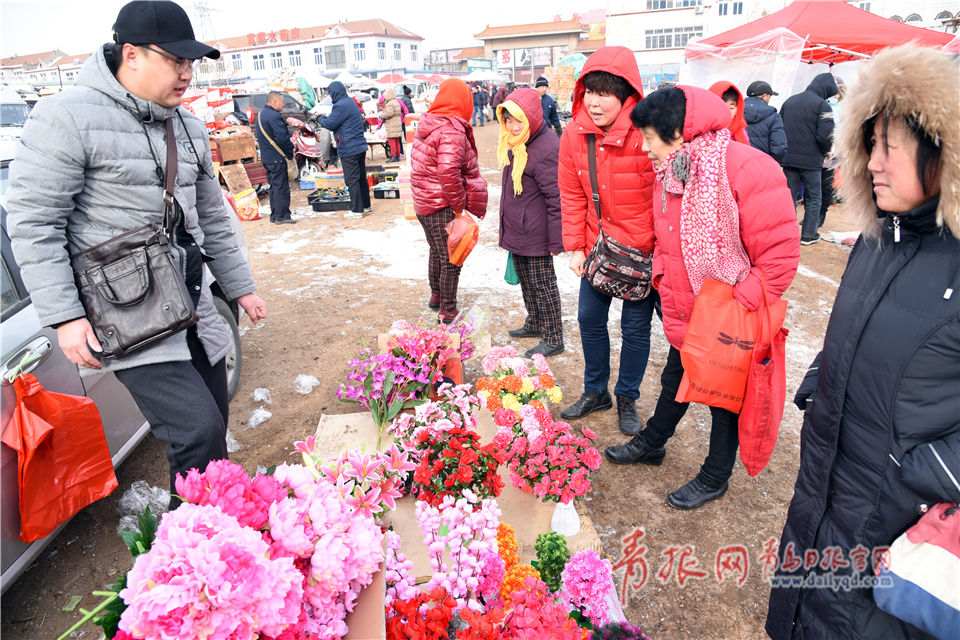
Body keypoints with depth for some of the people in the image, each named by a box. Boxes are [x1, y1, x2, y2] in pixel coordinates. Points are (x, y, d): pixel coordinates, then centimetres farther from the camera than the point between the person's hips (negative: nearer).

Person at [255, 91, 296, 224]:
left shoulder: (260, 115, 16)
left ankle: (274, 215, 20)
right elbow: (282, 138, -23)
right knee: (281, 187, -5)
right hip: (277, 158, -10)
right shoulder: (274, 116, -16)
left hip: (266, 158, 10)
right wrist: (291, 150, -8)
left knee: (274, 186, 15)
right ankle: (282, 216, -2)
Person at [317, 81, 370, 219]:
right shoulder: (350, 102, 16)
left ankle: (357, 210, -2)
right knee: (361, 177, 15)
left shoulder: (341, 106, -16)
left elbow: (330, 124, -14)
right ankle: (366, 205, 24)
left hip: (349, 150, -10)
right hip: (360, 146, 10)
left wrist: (319, 119, 4)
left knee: (352, 180, -5)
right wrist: (323, 118, 12)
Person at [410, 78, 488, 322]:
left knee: (437, 252, 25)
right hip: (442, 207, -9)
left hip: (423, 202, 9)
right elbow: (448, 172, -32)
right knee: (451, 260, 3)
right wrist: (460, 205, -20)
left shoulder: (426, 125, 7)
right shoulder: (452, 131, -20)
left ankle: (436, 295, 43)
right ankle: (448, 312, 13)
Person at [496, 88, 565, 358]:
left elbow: (556, 199, -21)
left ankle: (553, 339, 16)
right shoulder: (515, 141, 7)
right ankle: (535, 323, 40)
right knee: (525, 280, 21)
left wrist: (556, 240, -20)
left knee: (542, 284, 1)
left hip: (535, 233, -9)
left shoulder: (546, 148, -22)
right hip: (517, 229, 9)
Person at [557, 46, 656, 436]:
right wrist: (575, 246, 0)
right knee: (589, 317, 13)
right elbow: (572, 195, 3)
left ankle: (627, 399, 29)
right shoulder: (574, 135, -4)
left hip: (642, 249, -4)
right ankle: (595, 392, 34)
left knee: (635, 326, 6)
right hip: (598, 245, 5)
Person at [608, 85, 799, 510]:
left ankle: (715, 478, 34)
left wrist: (740, 306, -20)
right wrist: (664, 282, 4)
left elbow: (780, 253, -22)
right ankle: (651, 443, 47)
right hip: (684, 315, 7)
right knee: (675, 380, 25)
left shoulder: (747, 170, -23)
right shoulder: (669, 173, 2)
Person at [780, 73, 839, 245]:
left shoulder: (789, 101, 10)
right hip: (810, 160, -4)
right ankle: (808, 234, 12)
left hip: (788, 158, 5)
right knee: (813, 198, 9)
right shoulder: (822, 105, -9)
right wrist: (825, 151, 2)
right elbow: (825, 135, -17)